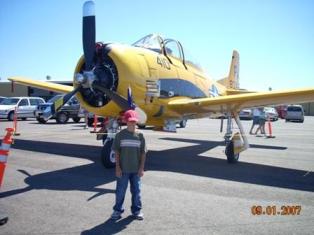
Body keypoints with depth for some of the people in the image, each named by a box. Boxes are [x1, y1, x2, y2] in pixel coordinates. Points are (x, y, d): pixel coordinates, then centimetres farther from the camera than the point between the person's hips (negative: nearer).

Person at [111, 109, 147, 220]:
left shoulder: (140, 136, 0)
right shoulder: (120, 135, -5)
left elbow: (143, 153, 3)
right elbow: (117, 152, -3)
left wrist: (141, 168, -1)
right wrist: (117, 167, -7)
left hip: (136, 170, 2)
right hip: (123, 170, -1)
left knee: (136, 191, 12)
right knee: (120, 191, 9)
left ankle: (136, 210, 29)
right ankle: (118, 210, 26)